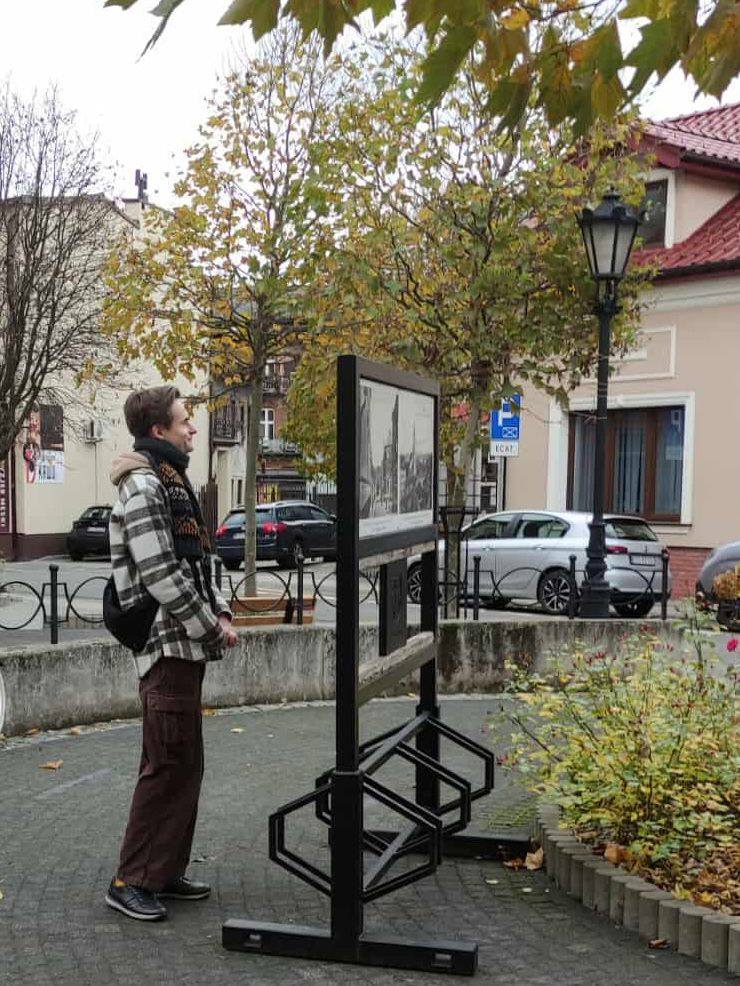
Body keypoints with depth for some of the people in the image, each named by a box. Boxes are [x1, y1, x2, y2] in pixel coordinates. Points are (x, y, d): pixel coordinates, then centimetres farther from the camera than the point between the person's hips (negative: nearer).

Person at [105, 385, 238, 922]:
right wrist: (212, 627, -14)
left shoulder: (173, 483, 18)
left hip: (188, 644, 10)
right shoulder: (143, 486, -14)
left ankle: (167, 870, 24)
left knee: (186, 763, 14)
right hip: (167, 644, -10)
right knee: (168, 764, -4)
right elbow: (161, 575, -21)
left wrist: (219, 610, 8)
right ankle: (132, 880, 8)